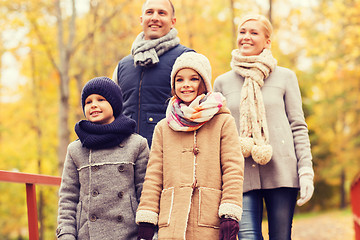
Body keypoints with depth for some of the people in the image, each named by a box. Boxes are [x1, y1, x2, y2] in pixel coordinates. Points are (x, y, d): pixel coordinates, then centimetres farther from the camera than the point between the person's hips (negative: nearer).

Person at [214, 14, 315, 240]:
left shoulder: (285, 77, 8)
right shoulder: (223, 82, 13)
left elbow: (298, 127, 6)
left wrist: (306, 171, -3)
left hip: (281, 170, -1)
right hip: (241, 173, 1)